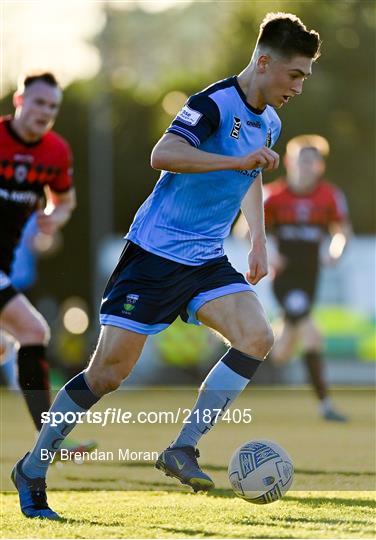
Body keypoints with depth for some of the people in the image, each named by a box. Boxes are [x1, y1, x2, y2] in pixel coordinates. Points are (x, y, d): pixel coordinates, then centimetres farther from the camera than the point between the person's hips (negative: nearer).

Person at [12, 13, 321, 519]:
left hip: (206, 260, 7)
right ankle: (32, 469, 11)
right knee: (109, 371, -6)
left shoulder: (269, 123, 9)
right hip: (156, 253, -7)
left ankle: (183, 449, -10)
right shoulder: (215, 103, -17)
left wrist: (258, 243, 22)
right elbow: (162, 155, -34)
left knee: (257, 337, -17)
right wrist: (238, 160, -36)